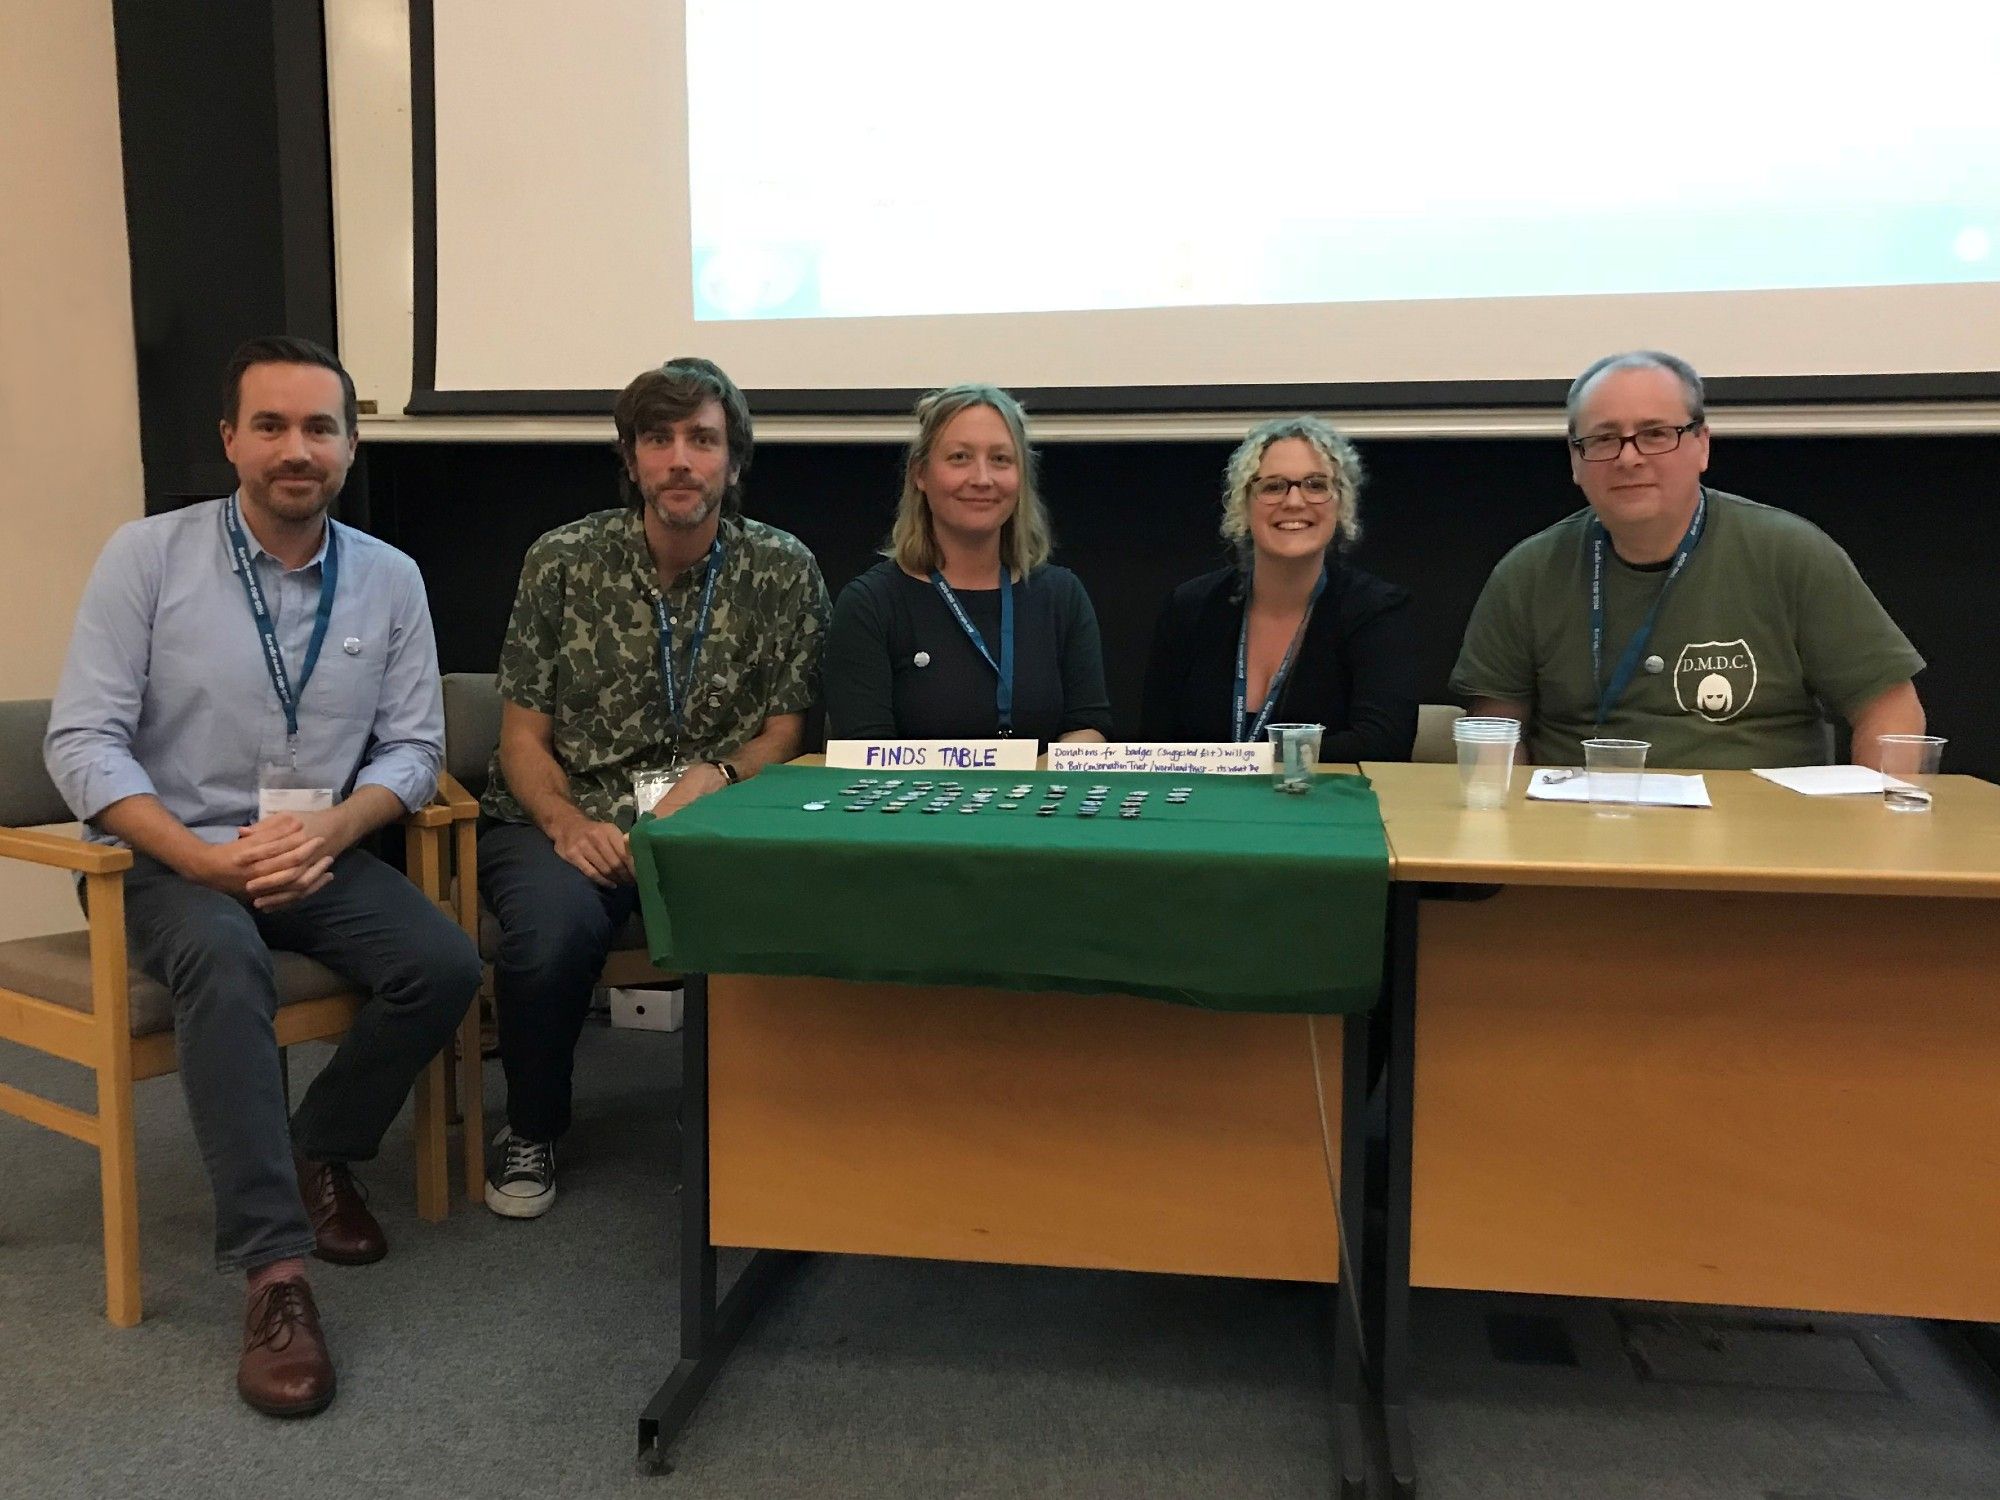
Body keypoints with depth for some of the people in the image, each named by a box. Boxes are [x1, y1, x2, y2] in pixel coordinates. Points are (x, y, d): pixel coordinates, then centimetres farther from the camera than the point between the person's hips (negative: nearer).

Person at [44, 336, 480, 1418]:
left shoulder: (390, 578, 3)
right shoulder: (146, 556, -4)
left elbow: (413, 745, 3)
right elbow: (83, 740, -8)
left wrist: (333, 827, -17)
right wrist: (205, 858, -21)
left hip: (323, 853, 3)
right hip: (179, 857, -3)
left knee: (444, 966, -22)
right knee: (223, 959, -35)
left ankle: (322, 1152, 6)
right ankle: (274, 1270, -33)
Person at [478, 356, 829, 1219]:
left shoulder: (784, 571, 3)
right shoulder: (563, 562, 2)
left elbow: (785, 734, 5)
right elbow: (522, 736, 2)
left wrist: (717, 775, -17)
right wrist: (569, 824, -17)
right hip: (559, 815, 0)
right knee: (558, 921, -33)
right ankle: (531, 1130, -1)